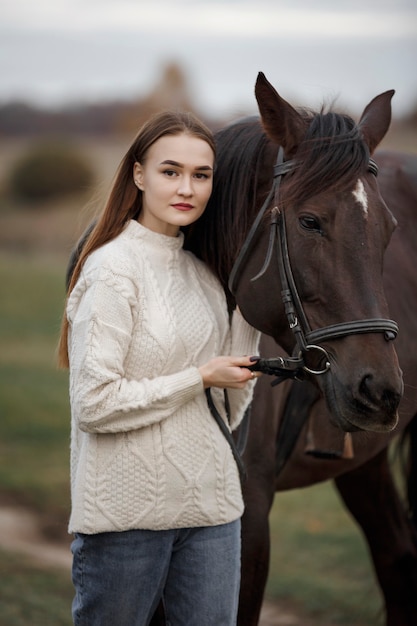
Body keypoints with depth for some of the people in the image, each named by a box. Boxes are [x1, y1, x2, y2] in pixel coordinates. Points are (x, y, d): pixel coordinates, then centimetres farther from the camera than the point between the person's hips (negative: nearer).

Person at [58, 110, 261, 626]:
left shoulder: (203, 272, 9)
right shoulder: (113, 269, -12)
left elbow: (232, 403, 10)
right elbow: (94, 404, -18)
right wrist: (199, 378, -14)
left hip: (211, 502, 7)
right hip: (127, 508, -6)